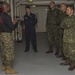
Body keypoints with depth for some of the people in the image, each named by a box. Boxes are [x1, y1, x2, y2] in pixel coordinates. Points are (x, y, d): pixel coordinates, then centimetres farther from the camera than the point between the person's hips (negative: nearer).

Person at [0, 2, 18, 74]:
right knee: (10, 52, -3)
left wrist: (12, 23, 11)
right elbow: (12, 27, -16)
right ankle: (8, 69, 1)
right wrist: (15, 23, 1)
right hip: (7, 35, -9)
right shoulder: (6, 16, -17)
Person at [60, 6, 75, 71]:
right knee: (65, 50, 14)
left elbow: (68, 25, -18)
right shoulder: (66, 18, 17)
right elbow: (62, 25, 7)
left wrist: (65, 25, -1)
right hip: (66, 37, 8)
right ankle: (68, 61, 30)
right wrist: (66, 26, -7)